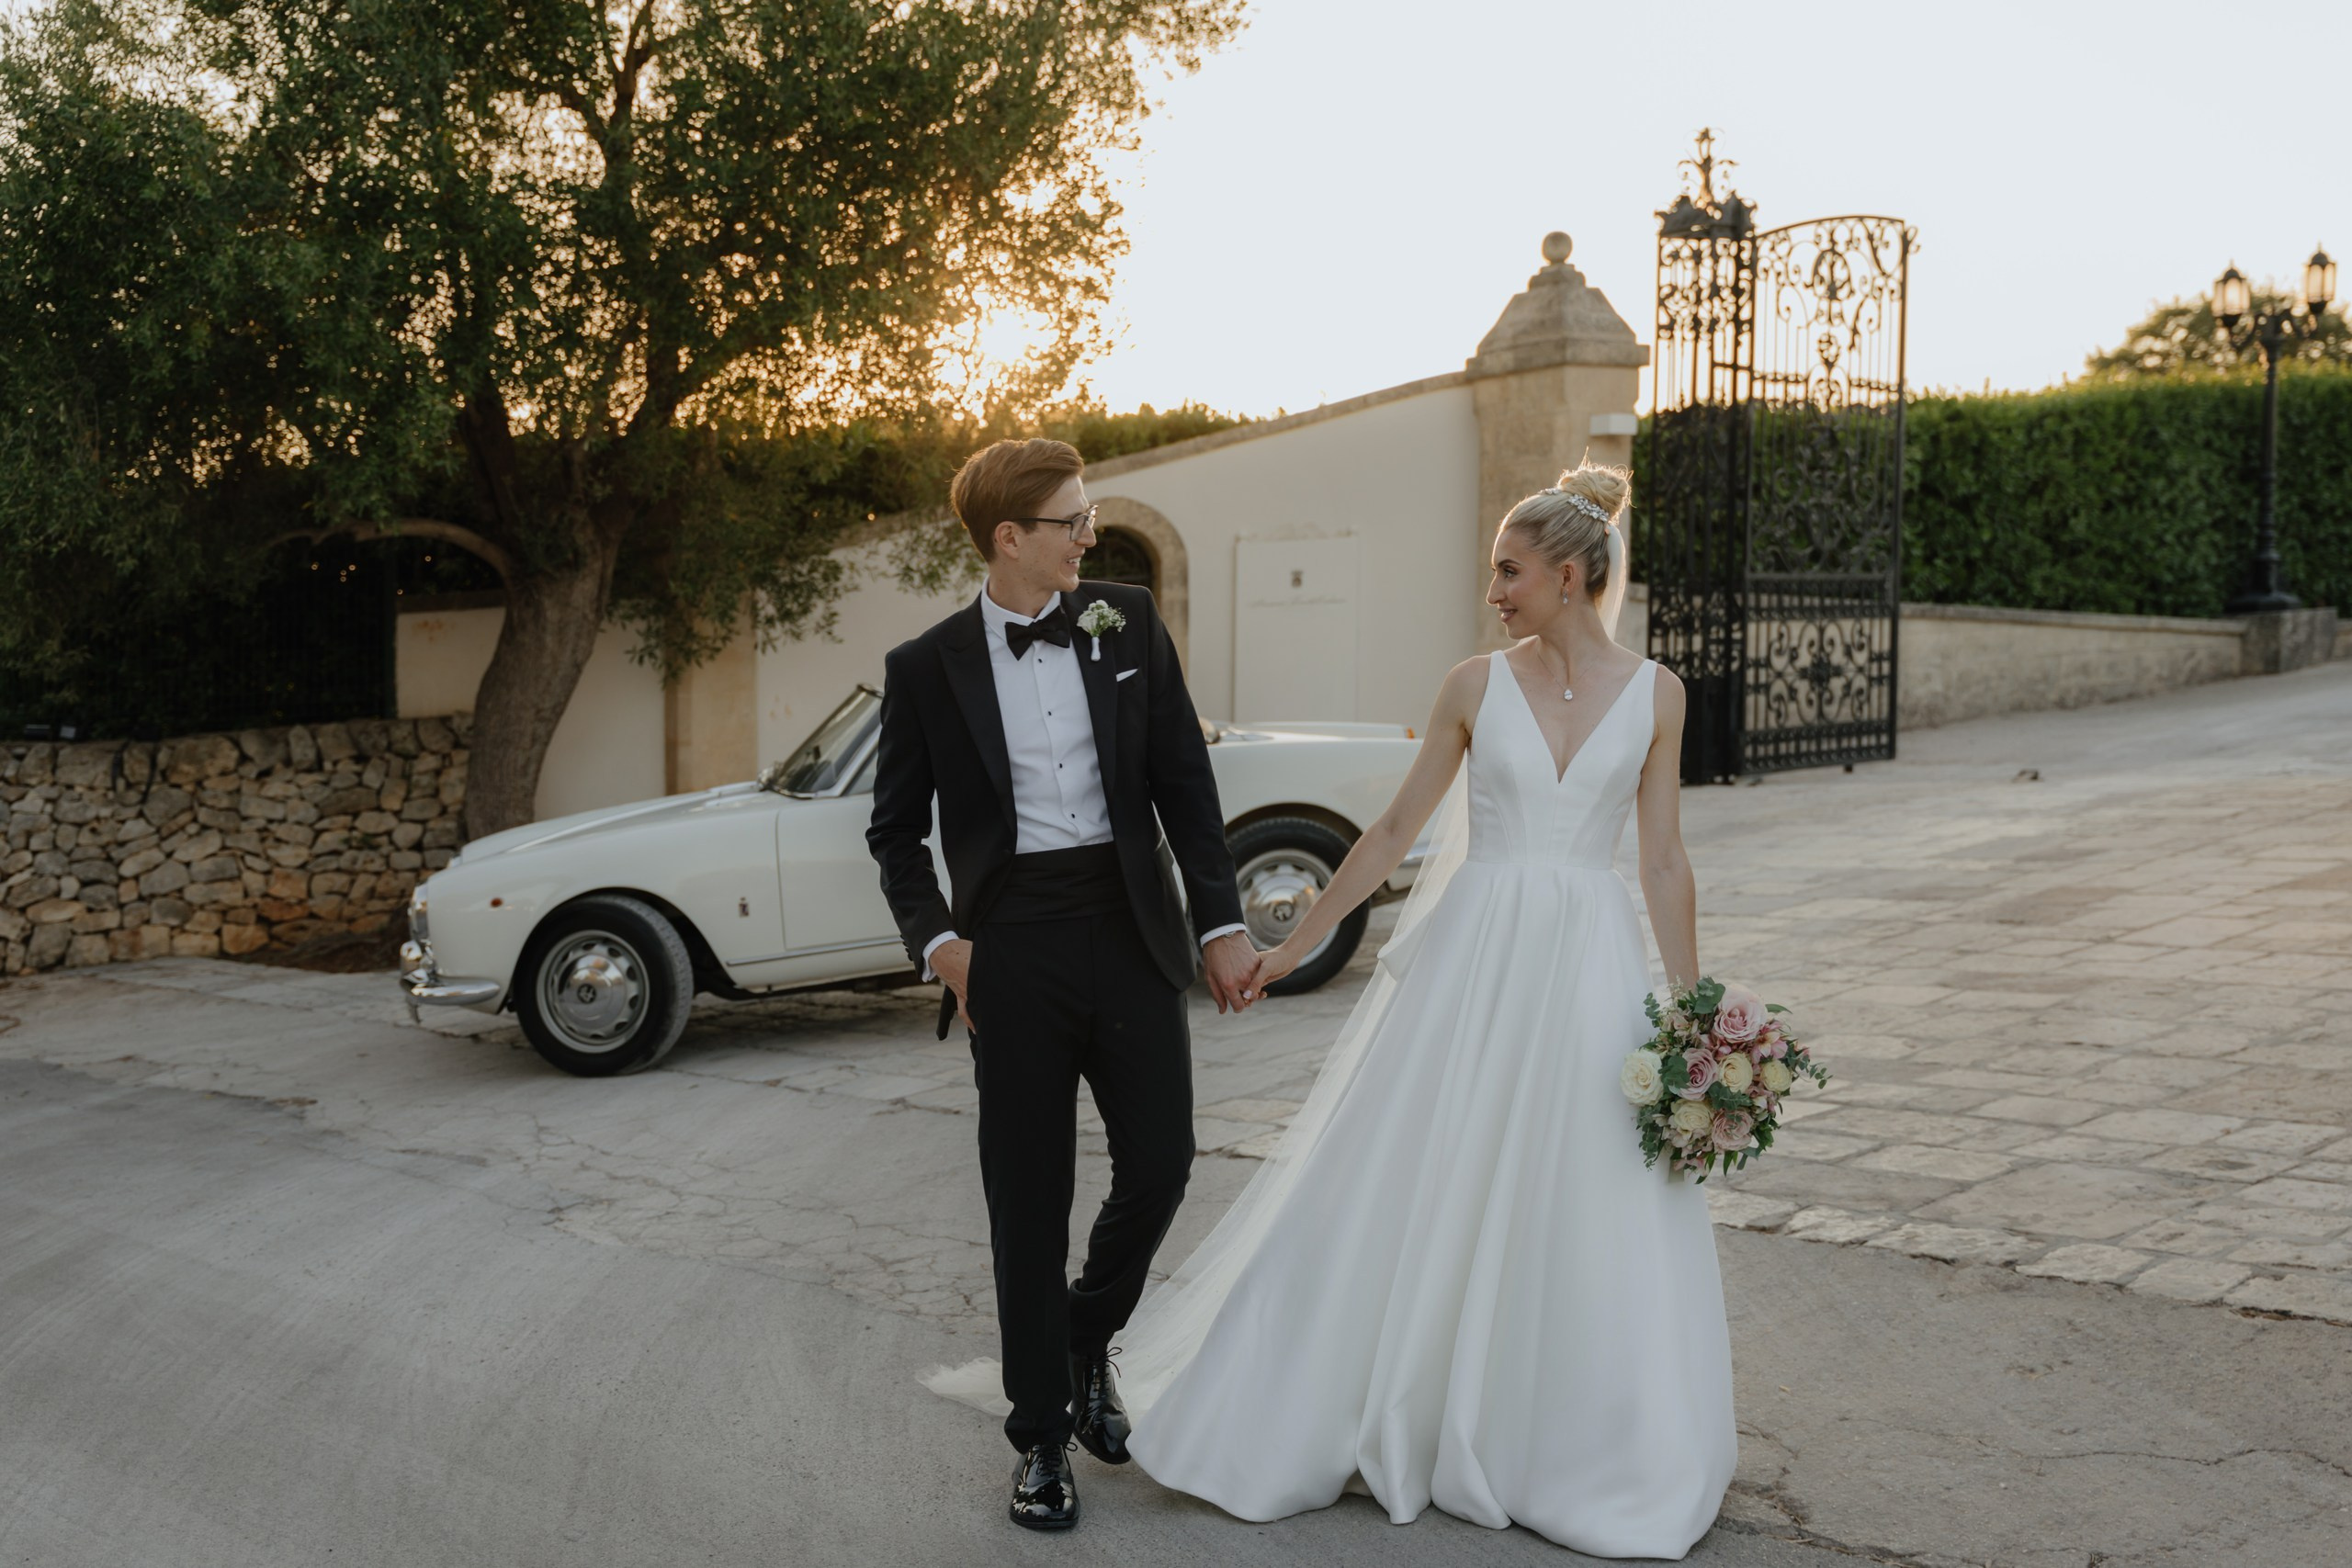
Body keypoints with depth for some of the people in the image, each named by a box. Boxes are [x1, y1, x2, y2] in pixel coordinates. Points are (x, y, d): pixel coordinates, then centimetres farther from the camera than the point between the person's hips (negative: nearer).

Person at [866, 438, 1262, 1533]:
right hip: (1012, 950, -1)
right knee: (1028, 1201, 5)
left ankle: (1088, 1338, 33)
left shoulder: (1128, 625, 4)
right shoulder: (926, 667, 0)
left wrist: (1221, 921, -1)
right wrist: (935, 939, -8)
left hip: (1131, 930, 2)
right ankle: (1042, 1437, 20)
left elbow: (1185, 781, 5)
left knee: (1159, 1167, 2)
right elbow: (896, 828, 7)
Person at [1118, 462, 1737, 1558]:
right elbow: (1396, 827, 6)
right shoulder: (1476, 686, 1)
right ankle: (1347, 1421, 21)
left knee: (1587, 1216, 3)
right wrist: (1299, 941, 6)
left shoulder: (1652, 695, 1)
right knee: (1404, 1191, 4)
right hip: (1468, 960, 0)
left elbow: (1663, 861, 4)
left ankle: (1580, 1455, 21)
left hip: (1588, 970, 0)